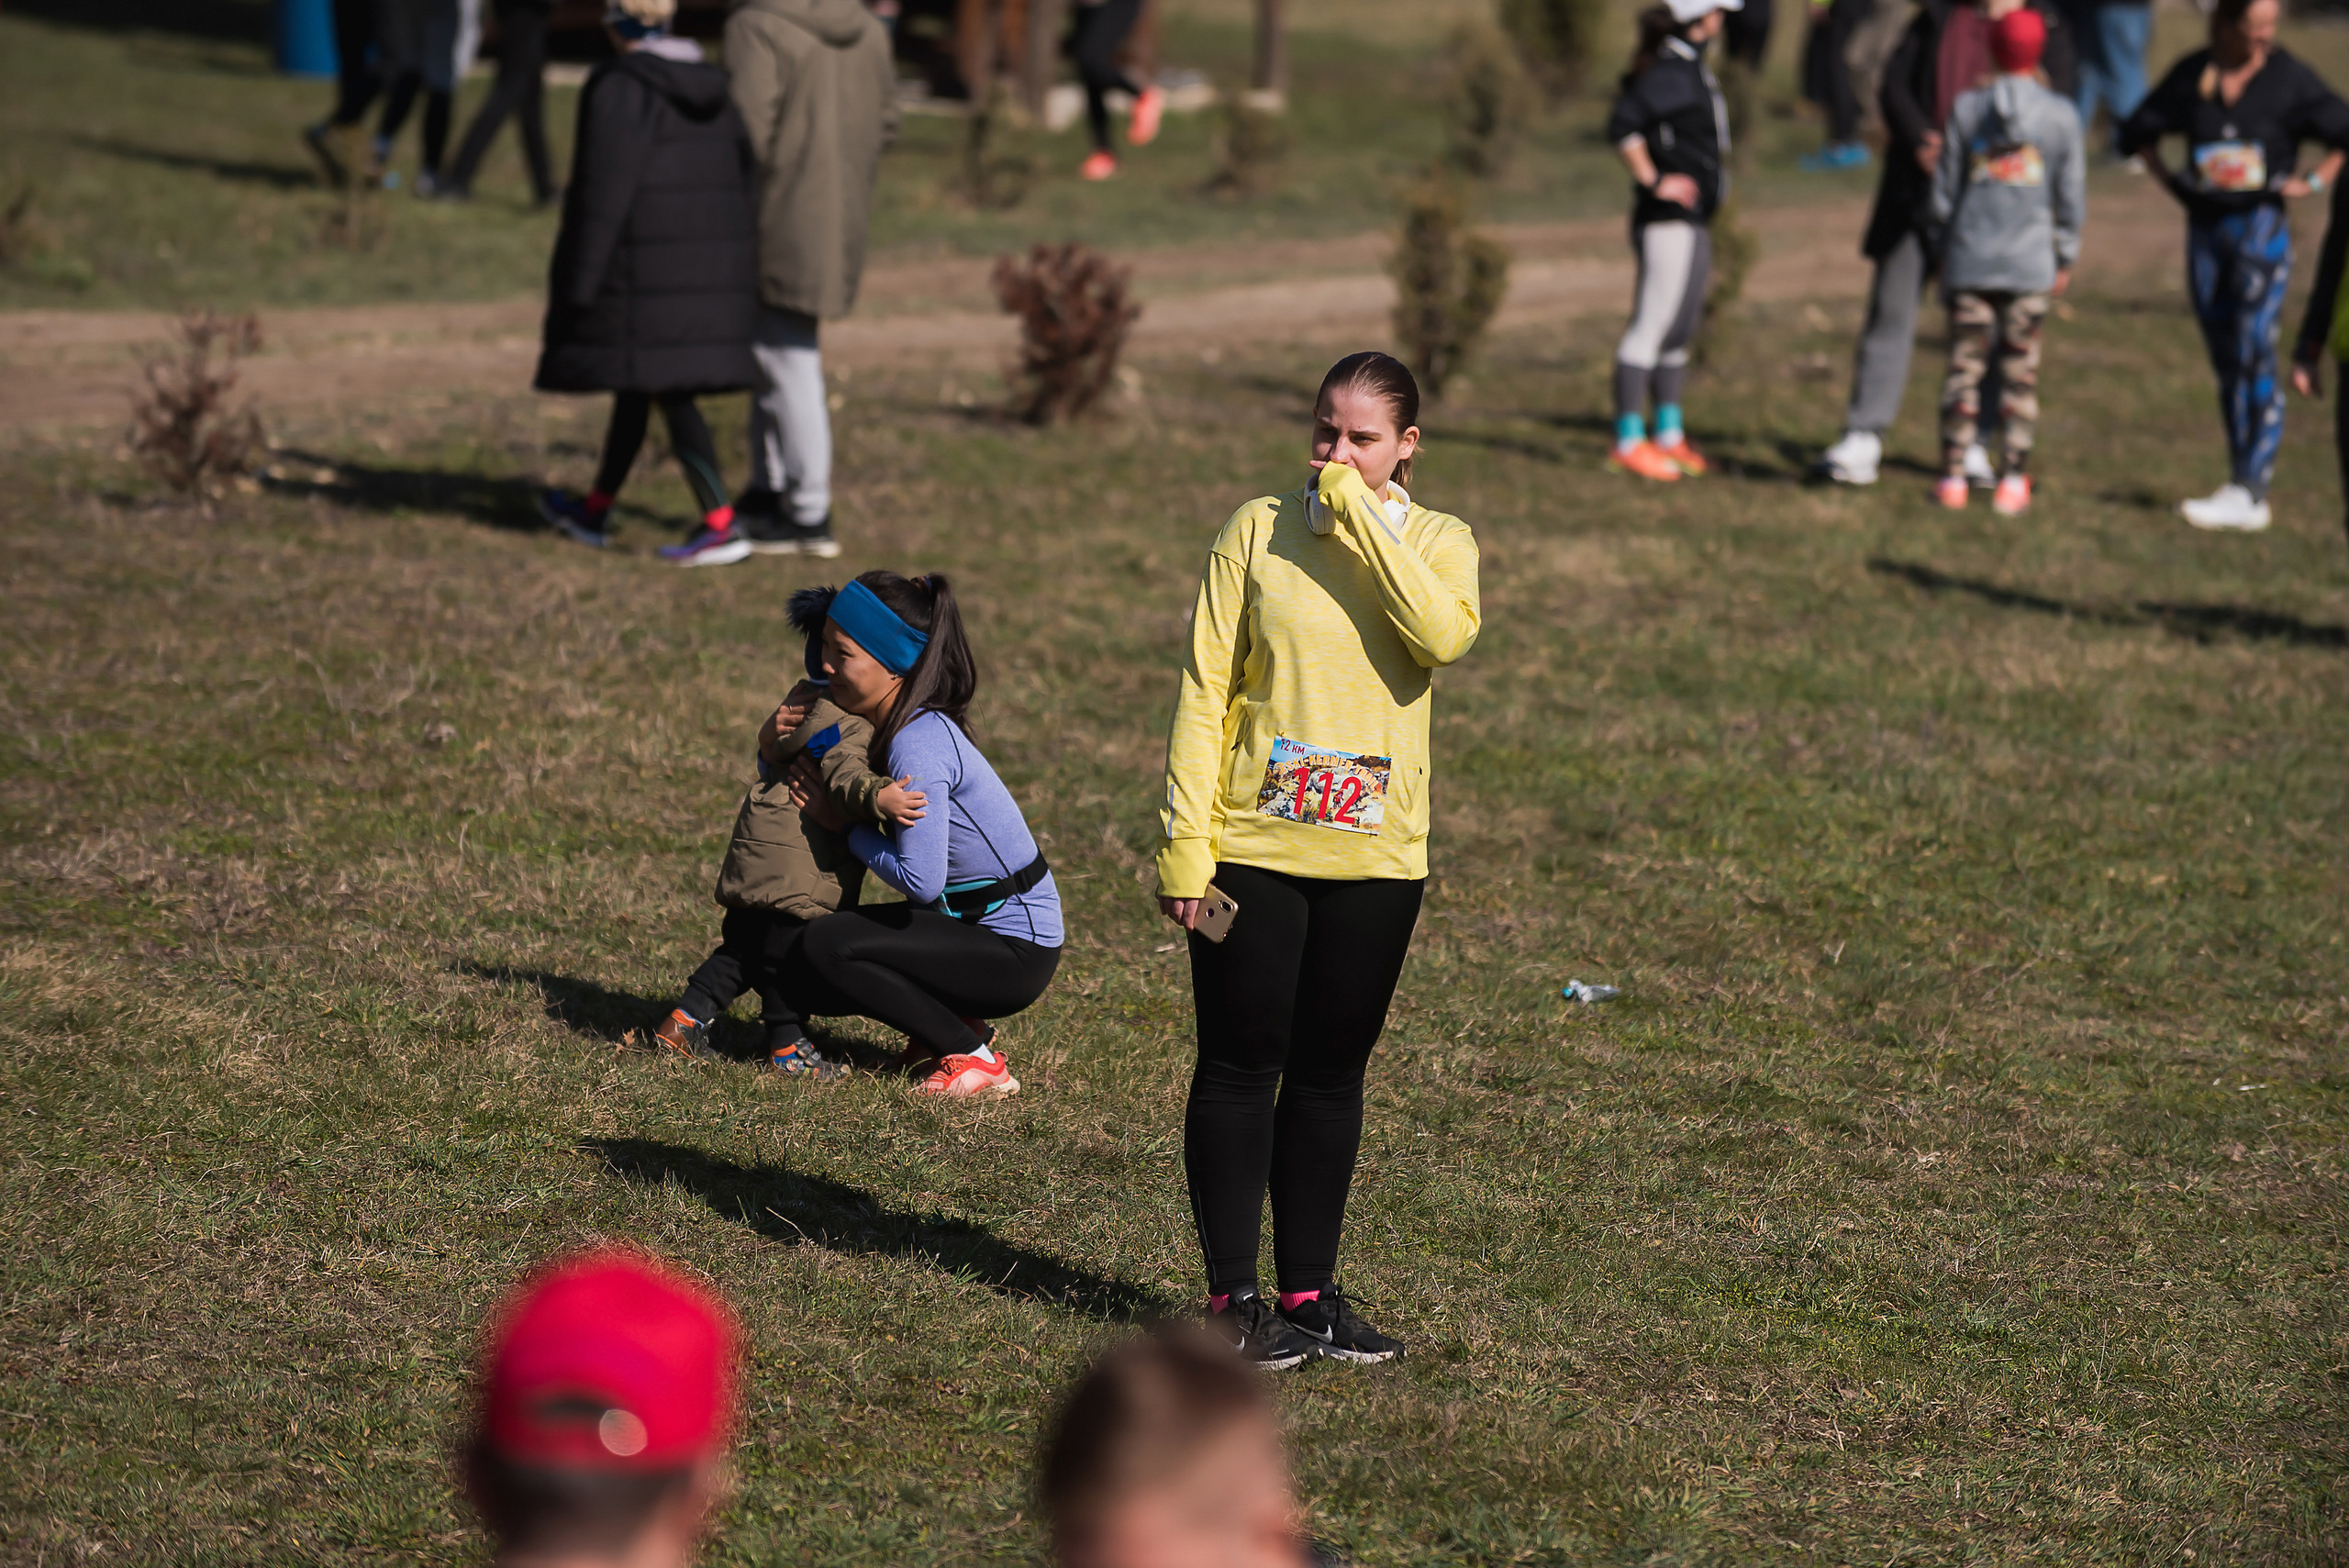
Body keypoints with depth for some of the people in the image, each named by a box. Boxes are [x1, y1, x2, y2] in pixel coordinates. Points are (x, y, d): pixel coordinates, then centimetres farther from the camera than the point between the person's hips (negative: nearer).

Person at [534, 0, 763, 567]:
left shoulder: (618, 89, -13)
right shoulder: (711, 87, 8)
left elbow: (604, 193, -15)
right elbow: (742, 174, 10)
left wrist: (579, 282, -11)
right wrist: (731, 275, 16)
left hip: (646, 270, -7)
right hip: (712, 265, 7)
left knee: (670, 392, -6)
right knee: (636, 387, 18)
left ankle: (722, 525, -12)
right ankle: (596, 510, 30)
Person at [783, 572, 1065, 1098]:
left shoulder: (918, 746, -24)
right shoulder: (892, 726, 4)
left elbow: (920, 881, -28)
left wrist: (846, 824, -14)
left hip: (1017, 950, -9)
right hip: (972, 922, 9)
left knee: (825, 945, -21)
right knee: (801, 975, 4)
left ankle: (973, 1057, -10)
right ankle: (955, 1024, 13)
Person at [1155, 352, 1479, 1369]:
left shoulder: (1437, 544, 3)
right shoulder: (1259, 531, 0)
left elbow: (1444, 637, -20)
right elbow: (1206, 687, -1)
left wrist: (1361, 516, -17)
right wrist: (1184, 842, -7)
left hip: (1374, 856, 2)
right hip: (1252, 847, -2)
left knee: (1331, 1076, 10)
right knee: (1239, 1068, 1)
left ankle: (1309, 1289, 20)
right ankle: (1231, 1294, 8)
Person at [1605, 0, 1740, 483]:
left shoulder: (1689, 68, 15)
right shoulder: (1669, 72, -16)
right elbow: (1622, 125, -26)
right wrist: (1653, 181, -20)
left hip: (1692, 221, 10)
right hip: (1668, 221, -10)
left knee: (1681, 330, 15)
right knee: (1652, 325, -8)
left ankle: (1669, 434, 22)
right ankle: (1628, 441, -6)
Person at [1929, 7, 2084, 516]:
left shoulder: (1966, 109, -1)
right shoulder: (2061, 116, -2)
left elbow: (1944, 191, 4)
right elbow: (2071, 197, 3)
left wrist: (1945, 245, 18)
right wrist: (2065, 259, 15)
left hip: (1970, 262, 0)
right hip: (2031, 264, 0)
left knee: (1964, 367, 5)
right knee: (2020, 373, 5)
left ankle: (1953, 476, 6)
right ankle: (2013, 480, 5)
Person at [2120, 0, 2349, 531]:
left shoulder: (2290, 78, -4)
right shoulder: (2192, 75, 5)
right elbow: (2139, 131, 19)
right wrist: (2169, 180, 9)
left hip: (2262, 227, -4)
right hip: (2205, 228, 4)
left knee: (2255, 358, -10)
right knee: (2226, 365, 8)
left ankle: (2250, 495, -11)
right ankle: (2240, 484, 14)